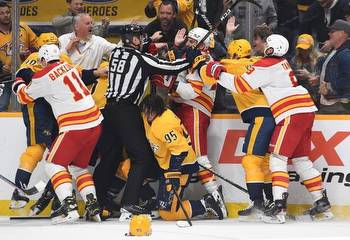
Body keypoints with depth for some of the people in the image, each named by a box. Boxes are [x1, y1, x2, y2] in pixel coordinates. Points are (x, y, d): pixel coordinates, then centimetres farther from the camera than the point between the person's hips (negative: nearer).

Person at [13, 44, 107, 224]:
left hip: (75, 126, -8)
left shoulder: (44, 77, -8)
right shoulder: (69, 67, 12)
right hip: (95, 123, 8)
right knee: (79, 166, 20)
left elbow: (24, 96, 8)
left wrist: (19, 84, 28)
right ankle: (93, 206, 8)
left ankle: (69, 206, -13)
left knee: (54, 163, 2)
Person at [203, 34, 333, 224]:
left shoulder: (265, 66, -9)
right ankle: (322, 204, 18)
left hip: (292, 114, -9)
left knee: (278, 158, -10)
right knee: (301, 159, 17)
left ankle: (279, 208, -22)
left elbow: (240, 85, -11)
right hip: (307, 111, 9)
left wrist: (217, 73, -2)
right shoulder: (282, 62, 19)